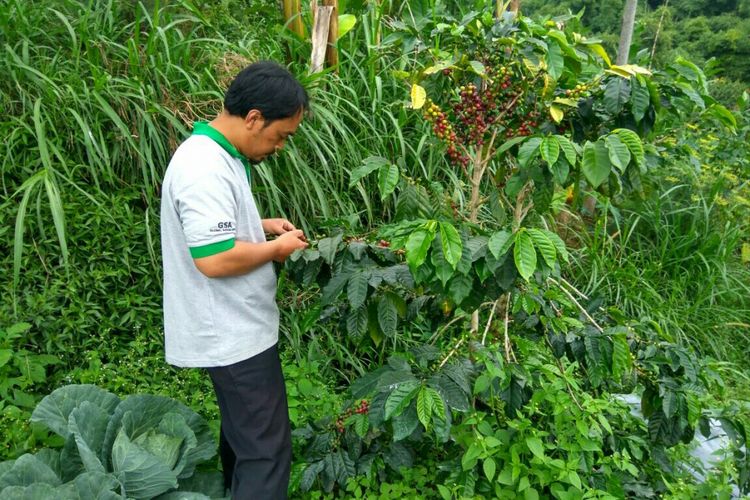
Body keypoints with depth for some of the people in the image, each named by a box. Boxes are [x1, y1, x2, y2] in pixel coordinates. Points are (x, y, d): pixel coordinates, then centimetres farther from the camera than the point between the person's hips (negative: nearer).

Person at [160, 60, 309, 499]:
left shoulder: (219, 155, 9)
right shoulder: (205, 169, -24)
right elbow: (215, 260, -29)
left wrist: (264, 225, 9)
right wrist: (276, 248, -14)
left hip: (234, 329, 11)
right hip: (235, 336, -11)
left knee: (242, 433, 25)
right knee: (267, 450, -2)